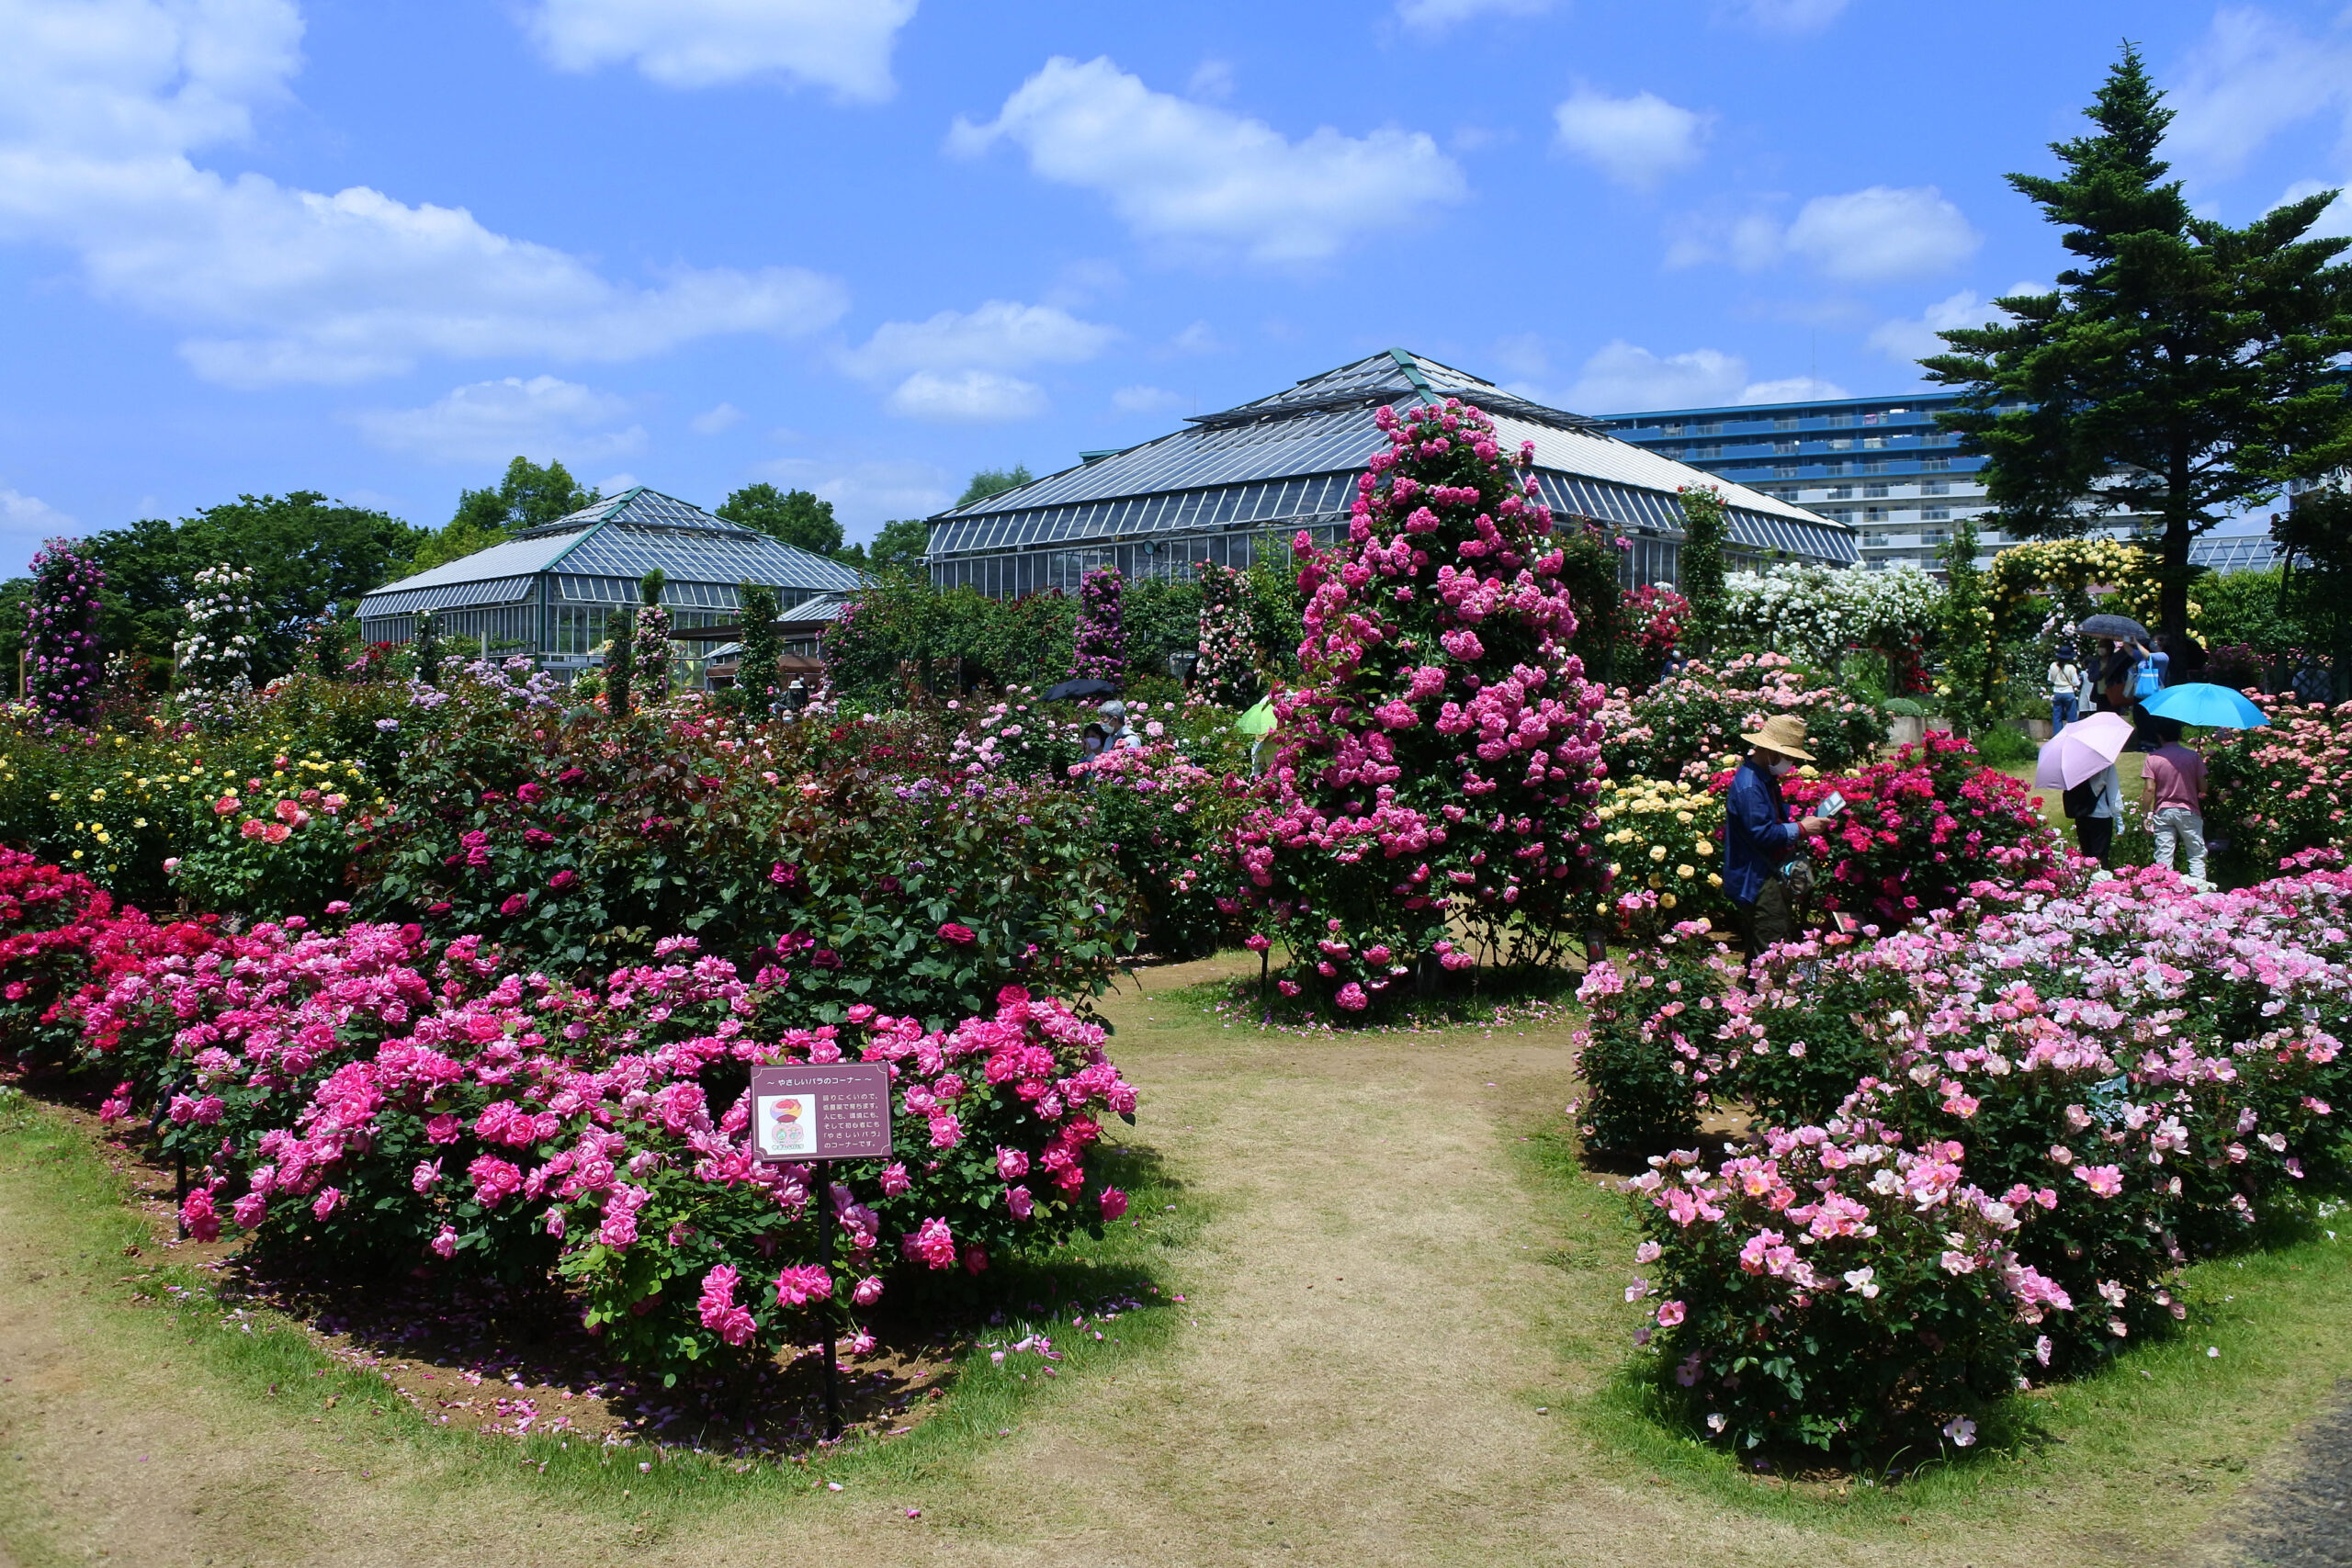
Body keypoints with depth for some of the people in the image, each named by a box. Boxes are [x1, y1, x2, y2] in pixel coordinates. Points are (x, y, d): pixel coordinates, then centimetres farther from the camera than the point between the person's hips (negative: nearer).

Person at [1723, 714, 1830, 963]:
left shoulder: (1764, 779, 13)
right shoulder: (1749, 786, -21)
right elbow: (1762, 833, -25)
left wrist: (1802, 823, 11)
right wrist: (1801, 828, -15)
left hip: (1770, 876, 11)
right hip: (1757, 881, -11)